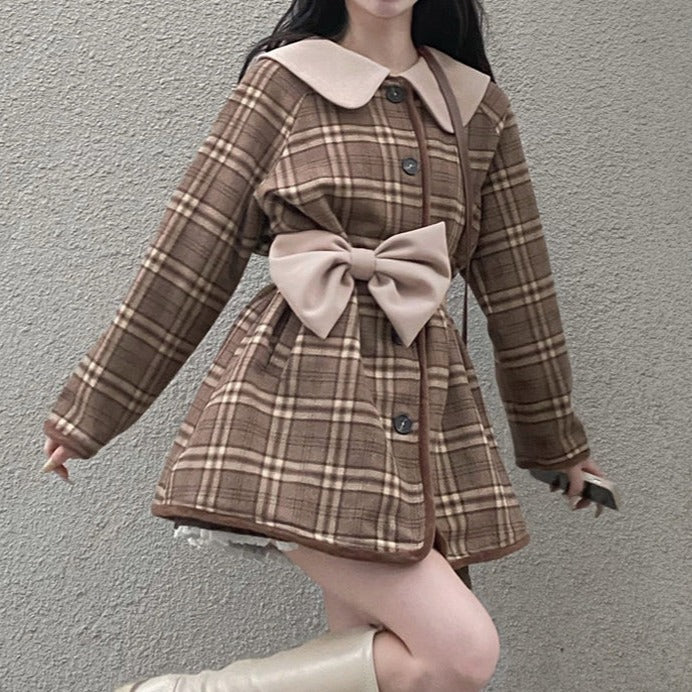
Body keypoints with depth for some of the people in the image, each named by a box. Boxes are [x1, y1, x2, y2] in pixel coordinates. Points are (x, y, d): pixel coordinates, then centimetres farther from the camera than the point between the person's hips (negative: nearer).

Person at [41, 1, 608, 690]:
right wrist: (90, 408, 6)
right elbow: (190, 256, 3)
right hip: (302, 393, -5)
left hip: (426, 407, 5)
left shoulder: (480, 107, 15)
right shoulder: (283, 80, 4)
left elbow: (517, 287, 18)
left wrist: (557, 437, 23)